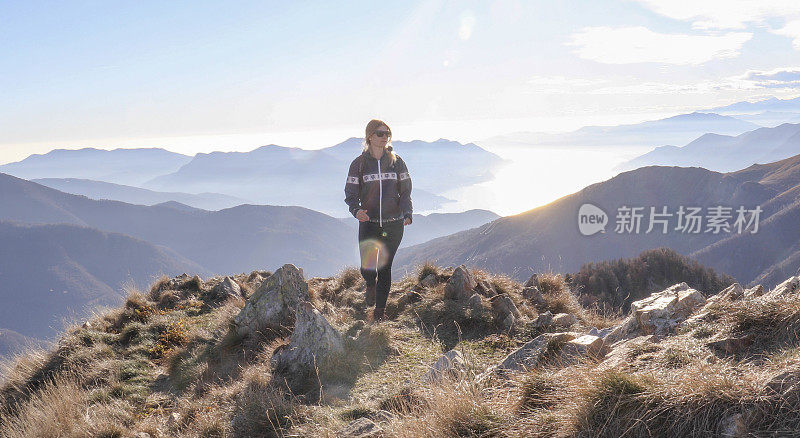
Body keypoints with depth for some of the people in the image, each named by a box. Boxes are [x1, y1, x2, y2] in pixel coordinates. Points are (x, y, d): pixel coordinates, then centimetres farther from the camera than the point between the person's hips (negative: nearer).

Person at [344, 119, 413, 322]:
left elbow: (405, 191, 7)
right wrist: (356, 210, -19)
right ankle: (370, 286, 32)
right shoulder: (359, 164, 1)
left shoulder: (396, 161, 4)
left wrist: (407, 214, -10)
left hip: (393, 224, 1)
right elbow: (351, 194, 1)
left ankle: (380, 310, 17)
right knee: (368, 269, -6)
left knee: (385, 267, 2)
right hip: (368, 222, 0)